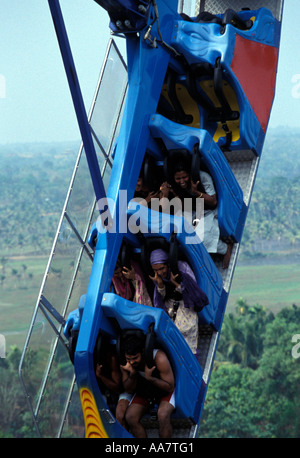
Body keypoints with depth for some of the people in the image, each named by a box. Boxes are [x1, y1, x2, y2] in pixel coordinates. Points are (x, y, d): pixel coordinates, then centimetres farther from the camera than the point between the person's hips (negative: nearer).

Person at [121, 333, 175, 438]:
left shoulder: (159, 358, -32)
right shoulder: (126, 363, -19)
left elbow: (170, 387, -23)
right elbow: (129, 389, -10)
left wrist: (150, 378, -38)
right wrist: (132, 374, -31)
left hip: (164, 389, -4)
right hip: (143, 390, 4)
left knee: (163, 416, -32)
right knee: (130, 417, -20)